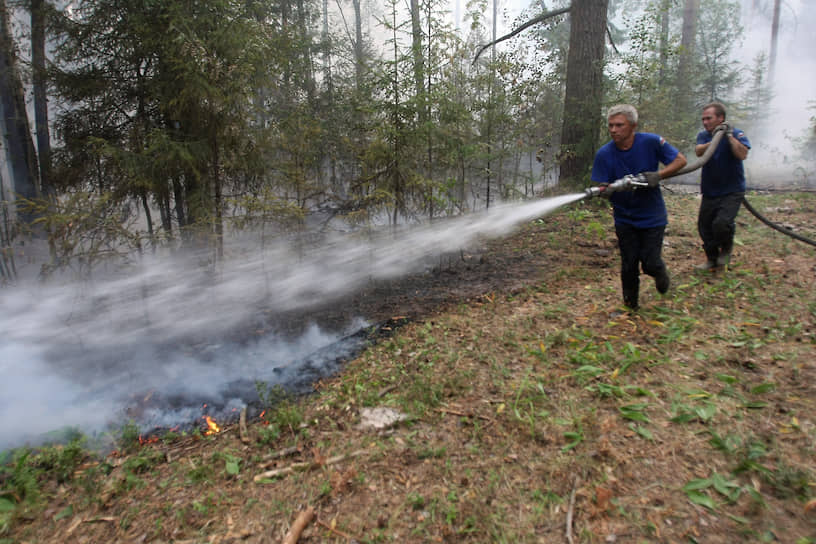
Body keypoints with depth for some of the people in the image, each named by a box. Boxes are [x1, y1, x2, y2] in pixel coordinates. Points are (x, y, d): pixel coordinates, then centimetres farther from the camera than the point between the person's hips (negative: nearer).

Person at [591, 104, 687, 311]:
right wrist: (602, 193, -36)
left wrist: (658, 175, -21)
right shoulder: (604, 154, -11)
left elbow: (680, 160, -4)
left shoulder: (651, 142, -12)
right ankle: (630, 305, 26)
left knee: (650, 263, -3)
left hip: (652, 216, -1)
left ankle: (660, 272, 34)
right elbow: (602, 188, -11)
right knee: (629, 266, 6)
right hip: (624, 218, 1)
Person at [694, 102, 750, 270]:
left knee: (721, 223, -23)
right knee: (704, 226, 10)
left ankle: (726, 248, 10)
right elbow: (698, 151, -17)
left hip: (732, 191, -4)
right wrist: (714, 140, -32)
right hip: (709, 191, 5)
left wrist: (729, 136, -22)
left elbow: (742, 155, -22)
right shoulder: (703, 135, 3)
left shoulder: (736, 133, -6)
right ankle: (712, 259, 31)